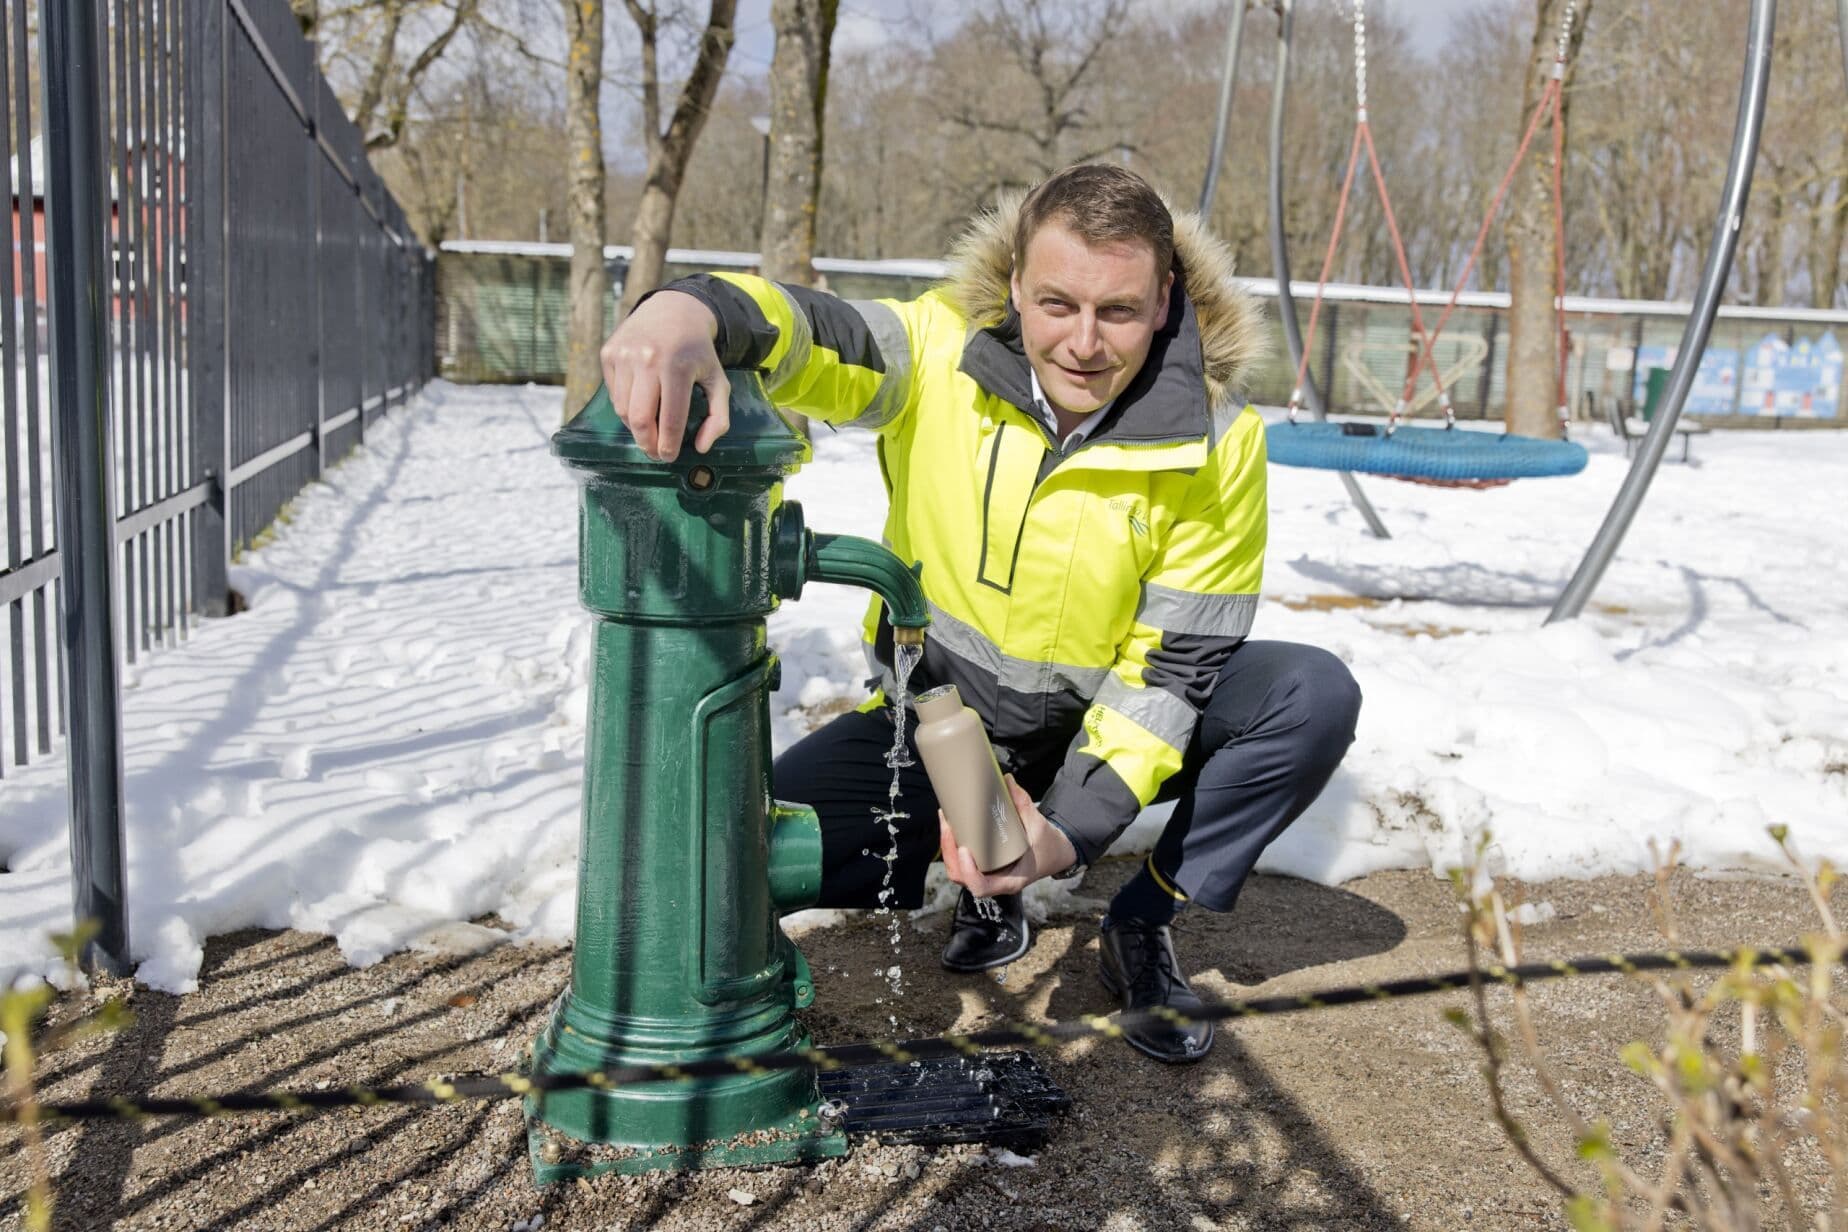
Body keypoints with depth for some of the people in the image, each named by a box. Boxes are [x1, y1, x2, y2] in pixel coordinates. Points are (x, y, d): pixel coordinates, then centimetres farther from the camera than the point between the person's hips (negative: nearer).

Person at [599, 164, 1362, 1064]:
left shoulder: (1217, 441, -20)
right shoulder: (942, 350, -18)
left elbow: (1177, 663, -19)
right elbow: (806, 334, -36)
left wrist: (1074, 830, -33)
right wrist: (696, 308, -62)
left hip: (1107, 724, 0)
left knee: (1314, 694, -25)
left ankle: (1144, 926, -4)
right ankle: (985, 882, 8)